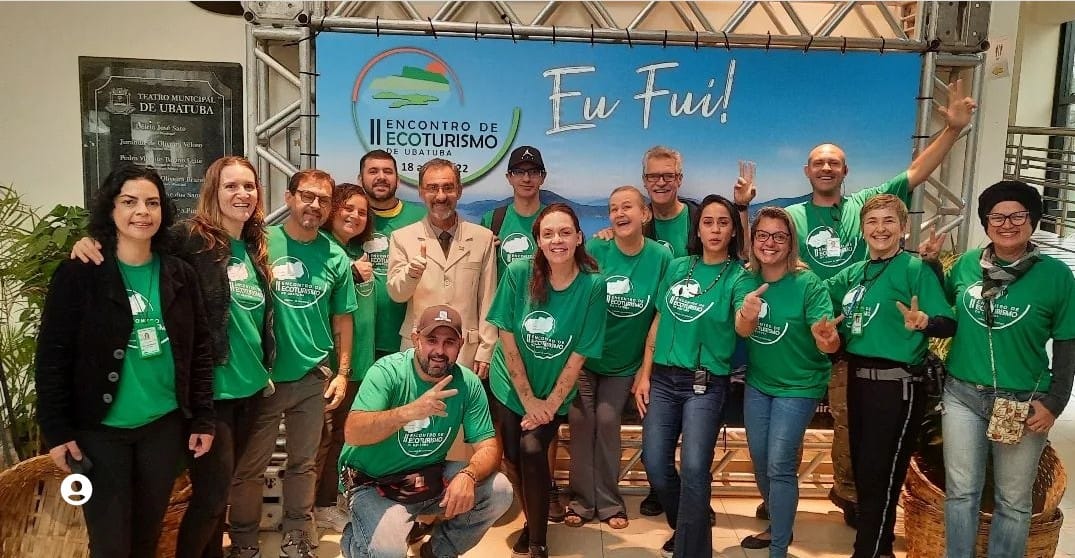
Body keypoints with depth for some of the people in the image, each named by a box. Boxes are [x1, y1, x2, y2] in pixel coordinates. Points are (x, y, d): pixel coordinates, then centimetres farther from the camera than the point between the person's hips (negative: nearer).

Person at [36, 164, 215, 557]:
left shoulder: (180, 275, 1)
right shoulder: (78, 274, -9)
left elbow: (200, 350, 4)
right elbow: (52, 356, -7)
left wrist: (203, 419, 1)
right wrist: (56, 430, -9)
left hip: (165, 425, 3)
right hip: (100, 429, -3)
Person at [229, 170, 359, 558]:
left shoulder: (336, 258, 3)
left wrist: (342, 372, 6)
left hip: (314, 376, 3)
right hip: (263, 375, -2)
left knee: (303, 464, 15)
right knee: (249, 467, 7)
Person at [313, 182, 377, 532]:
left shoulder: (360, 252, 11)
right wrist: (351, 274, -21)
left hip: (357, 358, 7)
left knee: (341, 432, 16)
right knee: (319, 435, 1)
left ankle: (327, 502, 30)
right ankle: (306, 508, 17)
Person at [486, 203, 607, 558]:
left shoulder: (593, 285, -17)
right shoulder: (518, 273, -17)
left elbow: (579, 355, -13)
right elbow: (508, 339, -12)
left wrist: (550, 403, -12)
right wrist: (528, 399, -10)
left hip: (555, 393, -1)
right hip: (510, 386, 1)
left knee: (532, 449, -17)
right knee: (514, 457, 3)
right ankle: (533, 520, 32)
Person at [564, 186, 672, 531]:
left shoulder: (661, 256, -11)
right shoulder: (595, 250, -12)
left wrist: (646, 366, -5)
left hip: (625, 361, 0)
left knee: (607, 422, 1)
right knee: (581, 422, 1)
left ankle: (609, 502, 18)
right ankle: (582, 501, 15)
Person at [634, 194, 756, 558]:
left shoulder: (739, 277, -5)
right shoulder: (677, 268, 5)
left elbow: (742, 328, -21)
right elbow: (658, 322, 9)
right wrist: (645, 374, 5)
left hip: (706, 383, -3)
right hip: (663, 378, 4)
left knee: (694, 467, -13)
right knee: (655, 465, 6)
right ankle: (684, 528, 34)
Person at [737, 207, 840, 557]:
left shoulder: (808, 284, -19)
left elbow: (828, 343, -25)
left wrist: (827, 339, -47)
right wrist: (745, 319, -20)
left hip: (797, 387, -5)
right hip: (757, 384, 5)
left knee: (780, 467, -5)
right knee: (760, 462, 15)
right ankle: (777, 527, 38)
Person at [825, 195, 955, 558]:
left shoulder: (916, 269, -11)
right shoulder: (853, 273, 8)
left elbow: (949, 324, -17)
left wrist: (923, 322, -38)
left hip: (897, 384, -7)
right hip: (858, 378, 7)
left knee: (880, 475, 2)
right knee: (861, 468, 17)